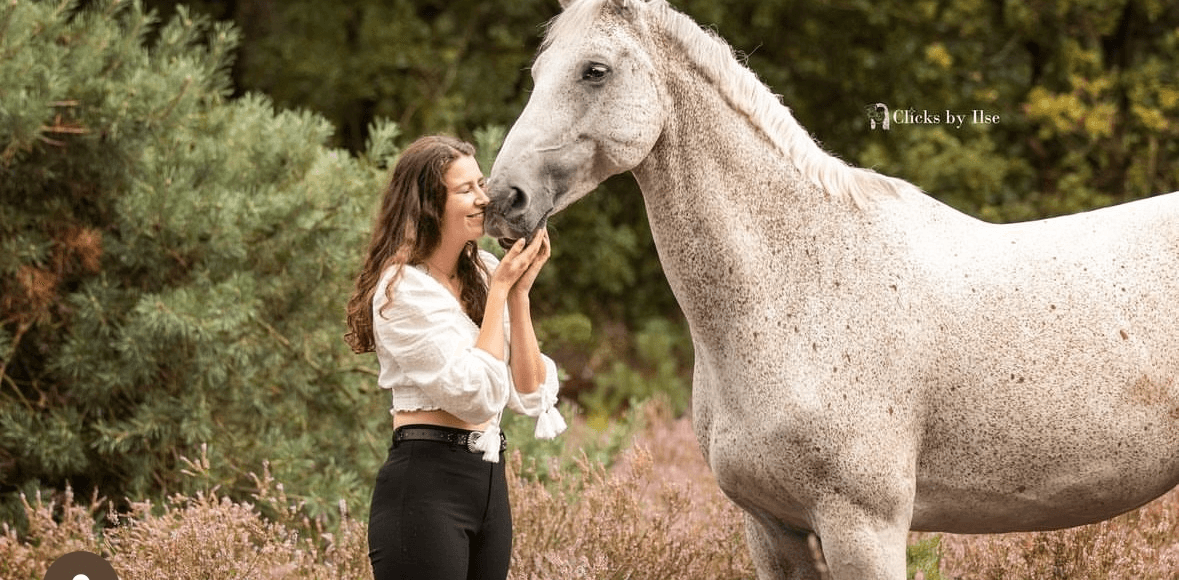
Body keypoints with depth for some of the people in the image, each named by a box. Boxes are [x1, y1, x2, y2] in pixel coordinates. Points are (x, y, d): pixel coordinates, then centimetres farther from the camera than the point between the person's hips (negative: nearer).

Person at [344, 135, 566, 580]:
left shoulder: (484, 272, 10)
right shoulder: (403, 288, -10)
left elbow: (528, 395, 5)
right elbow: (476, 395, -17)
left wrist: (519, 292, -2)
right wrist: (500, 290, -10)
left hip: (488, 479, 7)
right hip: (425, 483, -7)